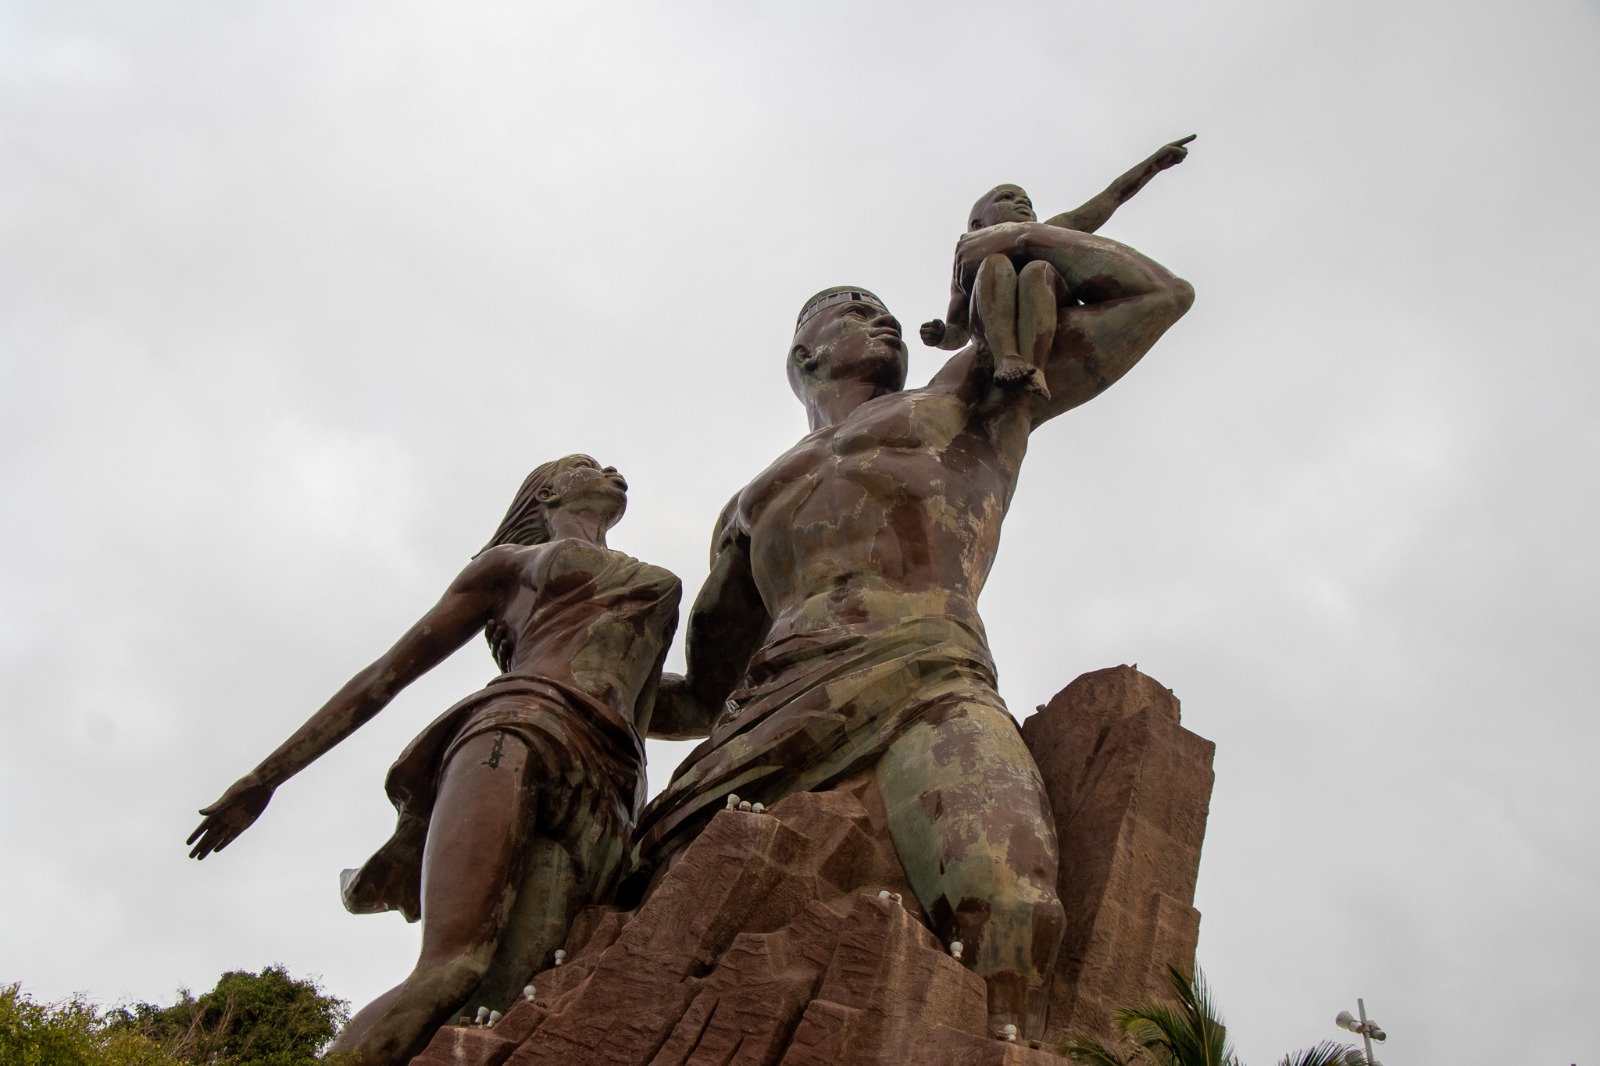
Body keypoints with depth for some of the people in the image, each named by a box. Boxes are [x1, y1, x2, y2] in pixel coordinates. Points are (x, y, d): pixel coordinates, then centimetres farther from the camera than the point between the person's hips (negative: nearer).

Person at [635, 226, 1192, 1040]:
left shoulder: (968, 400, 30)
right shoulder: (750, 506, 38)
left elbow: (1162, 294, 33)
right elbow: (711, 694, 37)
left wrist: (1009, 239, 37)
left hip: (929, 689, -3)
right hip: (767, 730, 4)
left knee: (1003, 914, -35)